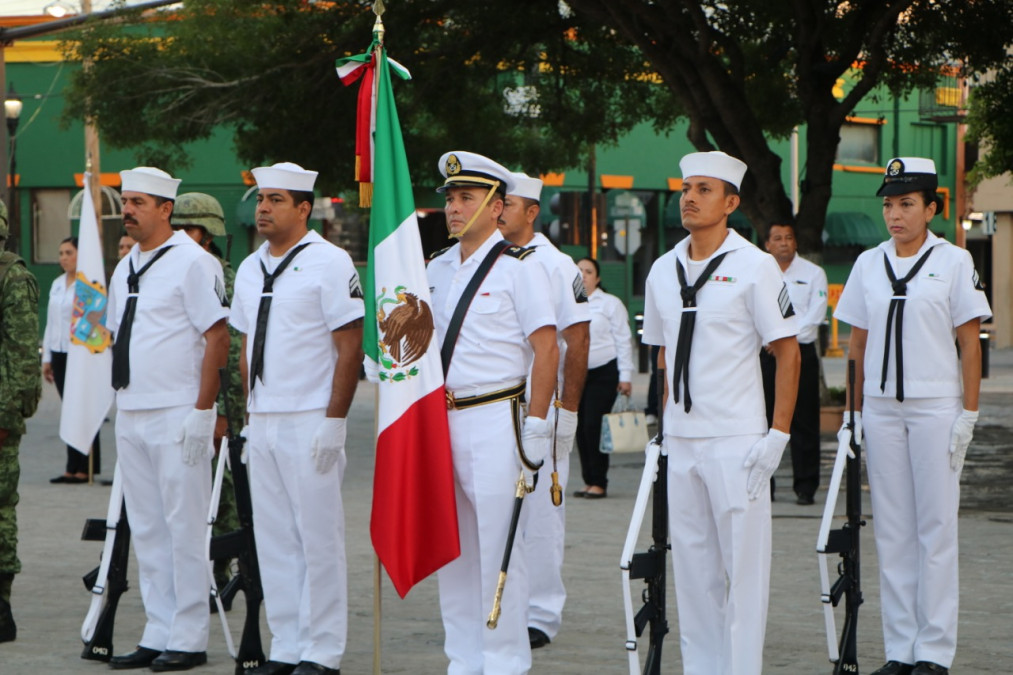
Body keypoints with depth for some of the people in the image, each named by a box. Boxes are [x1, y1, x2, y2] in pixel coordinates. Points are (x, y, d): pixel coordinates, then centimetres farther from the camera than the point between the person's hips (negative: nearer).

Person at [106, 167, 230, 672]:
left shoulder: (192, 262, -9)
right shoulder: (126, 268, 15)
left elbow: (218, 337, -12)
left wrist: (202, 409, -16)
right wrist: (122, 404, 16)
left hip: (178, 416, -8)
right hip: (131, 415, 8)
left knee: (184, 526, -5)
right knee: (146, 528, 9)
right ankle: (157, 634, 14)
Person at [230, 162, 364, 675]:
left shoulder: (328, 263, -7)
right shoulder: (249, 270, 14)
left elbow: (350, 348, -10)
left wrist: (333, 422, -15)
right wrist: (250, 412, 15)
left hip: (311, 422, -7)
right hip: (262, 422, 7)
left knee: (319, 537, -4)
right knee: (272, 537, 8)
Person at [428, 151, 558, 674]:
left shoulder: (519, 268, -5)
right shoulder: (437, 269, 15)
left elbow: (546, 351, -9)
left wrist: (536, 429, -14)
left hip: (495, 420, -7)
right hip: (441, 419, 7)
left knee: (497, 547, -5)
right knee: (450, 548, 8)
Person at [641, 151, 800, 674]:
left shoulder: (753, 266, -6)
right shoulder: (663, 270, 10)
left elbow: (788, 353, -6)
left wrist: (777, 435, -11)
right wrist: (665, 424, 15)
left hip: (736, 442, -6)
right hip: (681, 441, 6)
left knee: (743, 563, -4)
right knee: (691, 561, 9)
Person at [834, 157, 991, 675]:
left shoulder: (954, 262, -1)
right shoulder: (869, 264, 9)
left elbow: (969, 342, -2)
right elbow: (858, 343, 13)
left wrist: (969, 413, -7)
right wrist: (856, 413, 8)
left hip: (936, 408, -4)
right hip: (882, 408, 4)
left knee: (936, 528, -2)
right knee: (891, 530, 5)